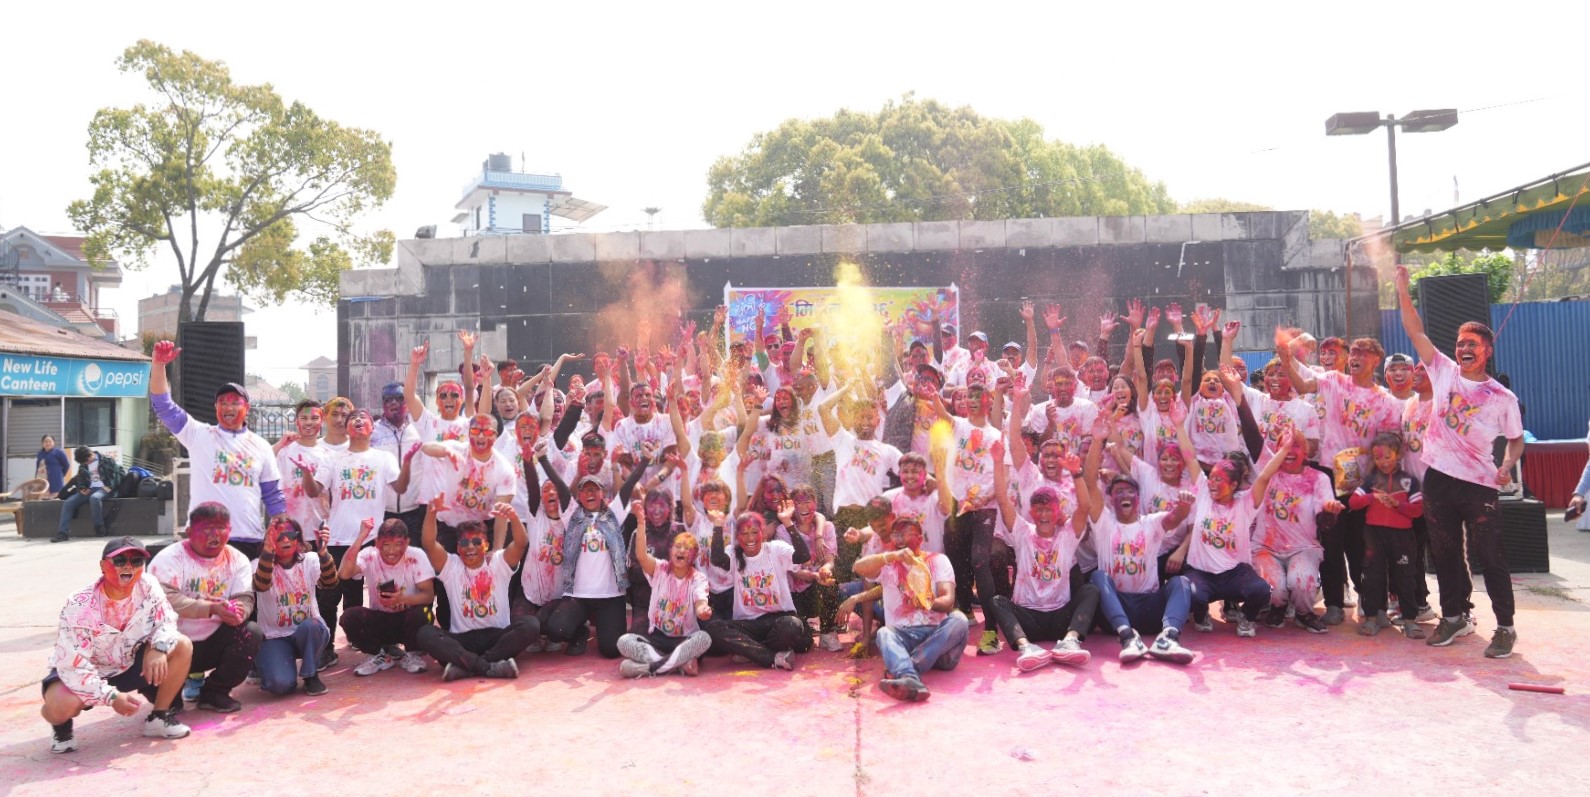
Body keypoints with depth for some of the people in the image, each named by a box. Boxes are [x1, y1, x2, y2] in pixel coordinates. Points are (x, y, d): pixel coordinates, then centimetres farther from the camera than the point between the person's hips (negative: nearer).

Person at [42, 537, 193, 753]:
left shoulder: (148, 585, -17)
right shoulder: (80, 607, -27)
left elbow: (166, 621, -7)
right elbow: (72, 665, -28)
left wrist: (158, 648, -31)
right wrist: (112, 697, -35)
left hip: (130, 665, 4)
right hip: (83, 670, -4)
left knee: (182, 646, -16)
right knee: (60, 706, -36)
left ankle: (159, 717, 0)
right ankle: (61, 725, 6)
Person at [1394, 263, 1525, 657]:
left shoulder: (1502, 397, 0)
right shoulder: (1444, 371, 4)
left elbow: (1516, 438, 10)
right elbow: (1416, 332, 2)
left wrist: (1508, 465, -10)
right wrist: (1403, 291, -5)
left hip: (1478, 484, -3)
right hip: (1439, 478, 3)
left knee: (1489, 556, 0)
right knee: (1445, 553, 12)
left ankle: (1505, 626, 11)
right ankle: (1455, 617, 26)